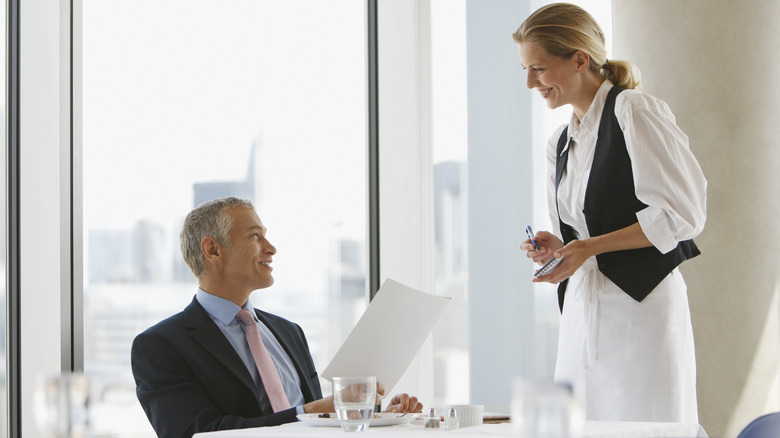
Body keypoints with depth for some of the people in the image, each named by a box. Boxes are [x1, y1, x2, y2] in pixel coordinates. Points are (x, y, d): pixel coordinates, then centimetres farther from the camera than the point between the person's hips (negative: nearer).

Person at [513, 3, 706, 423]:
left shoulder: (635, 111, -6)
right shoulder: (560, 143, 17)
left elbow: (683, 213, -12)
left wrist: (590, 246, -15)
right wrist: (555, 246, 2)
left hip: (640, 305, -7)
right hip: (582, 310, 7)